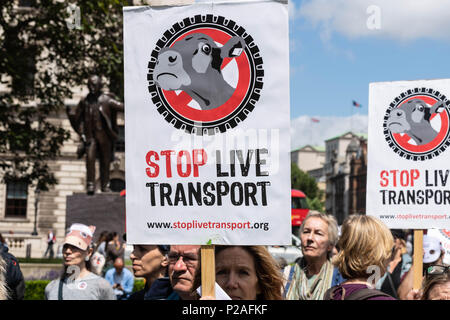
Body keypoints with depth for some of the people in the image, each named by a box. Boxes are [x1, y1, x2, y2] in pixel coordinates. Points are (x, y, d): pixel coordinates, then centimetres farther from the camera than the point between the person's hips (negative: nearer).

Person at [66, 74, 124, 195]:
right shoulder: (84, 102, 9)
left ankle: (105, 186, 12)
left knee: (105, 161, 4)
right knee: (90, 158, -14)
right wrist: (69, 112, -1)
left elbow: (121, 107, -6)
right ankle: (90, 185, -11)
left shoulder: (106, 100, 1)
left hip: (104, 135, -1)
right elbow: (76, 117, 16)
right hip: (90, 135, 1)